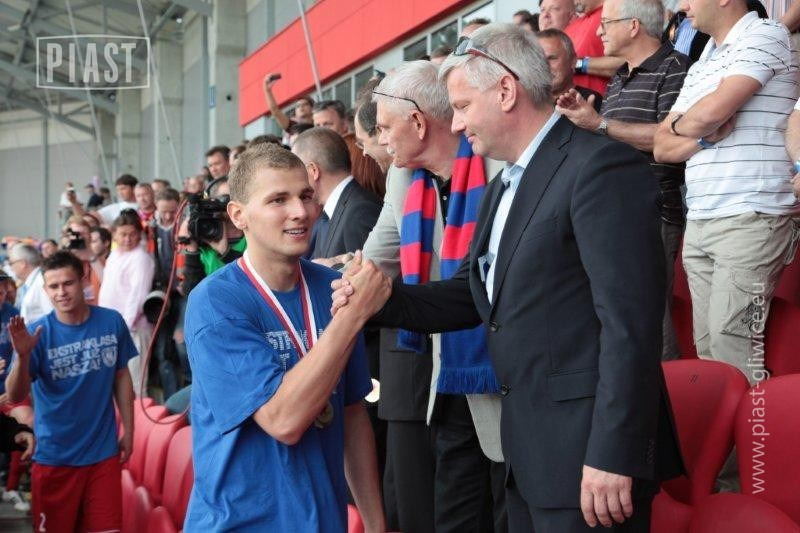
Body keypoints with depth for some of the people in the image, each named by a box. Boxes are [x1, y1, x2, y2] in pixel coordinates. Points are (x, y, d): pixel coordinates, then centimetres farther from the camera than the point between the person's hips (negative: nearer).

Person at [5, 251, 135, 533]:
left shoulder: (112, 322, -7)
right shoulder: (38, 333, -13)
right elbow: (14, 397, -20)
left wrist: (128, 430, 8)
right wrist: (23, 356, -37)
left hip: (104, 451, 1)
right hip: (55, 456, -1)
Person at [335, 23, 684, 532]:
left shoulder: (602, 166, -14)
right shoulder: (504, 186, 16)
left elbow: (630, 322, -20)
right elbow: (473, 294, 17)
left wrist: (612, 456, -23)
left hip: (589, 450, -9)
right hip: (527, 449, 9)